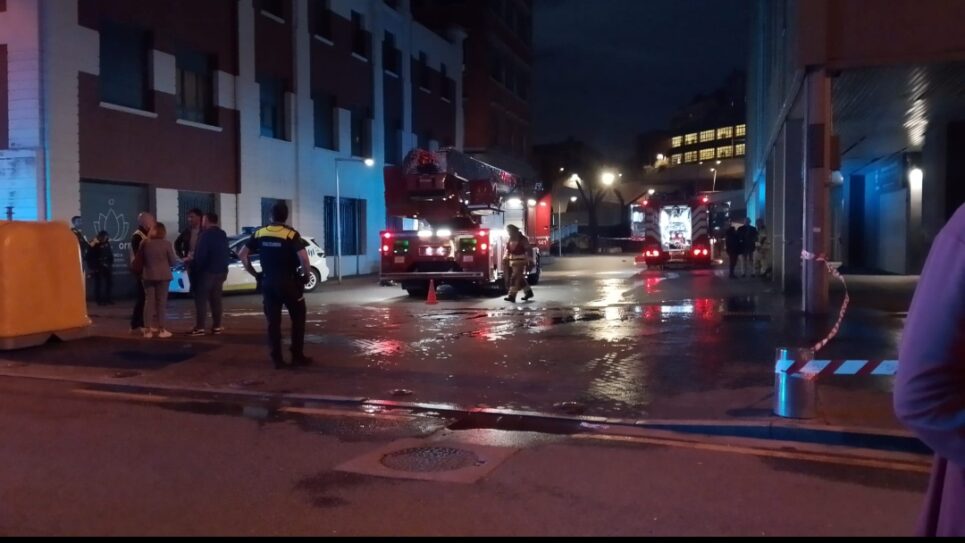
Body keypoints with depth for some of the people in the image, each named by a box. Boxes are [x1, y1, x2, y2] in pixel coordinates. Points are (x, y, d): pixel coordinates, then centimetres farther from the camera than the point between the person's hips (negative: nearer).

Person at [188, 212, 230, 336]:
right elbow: (227, 253, 17)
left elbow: (200, 254, -17)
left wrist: (195, 267, -6)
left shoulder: (206, 235, -13)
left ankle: (200, 327, -8)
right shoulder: (223, 235, 14)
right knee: (216, 299, 9)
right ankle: (216, 326, 7)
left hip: (207, 271, -8)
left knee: (201, 299, -5)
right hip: (221, 271, 8)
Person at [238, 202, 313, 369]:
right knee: (298, 319, 11)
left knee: (273, 322, 9)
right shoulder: (291, 234, -12)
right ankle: (297, 356, 11)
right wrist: (306, 275, -7)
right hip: (289, 282, -4)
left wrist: (255, 273, 12)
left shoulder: (259, 233, 3)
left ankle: (277, 359, 9)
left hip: (268, 283, 4)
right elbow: (303, 258, -23)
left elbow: (242, 255, 6)